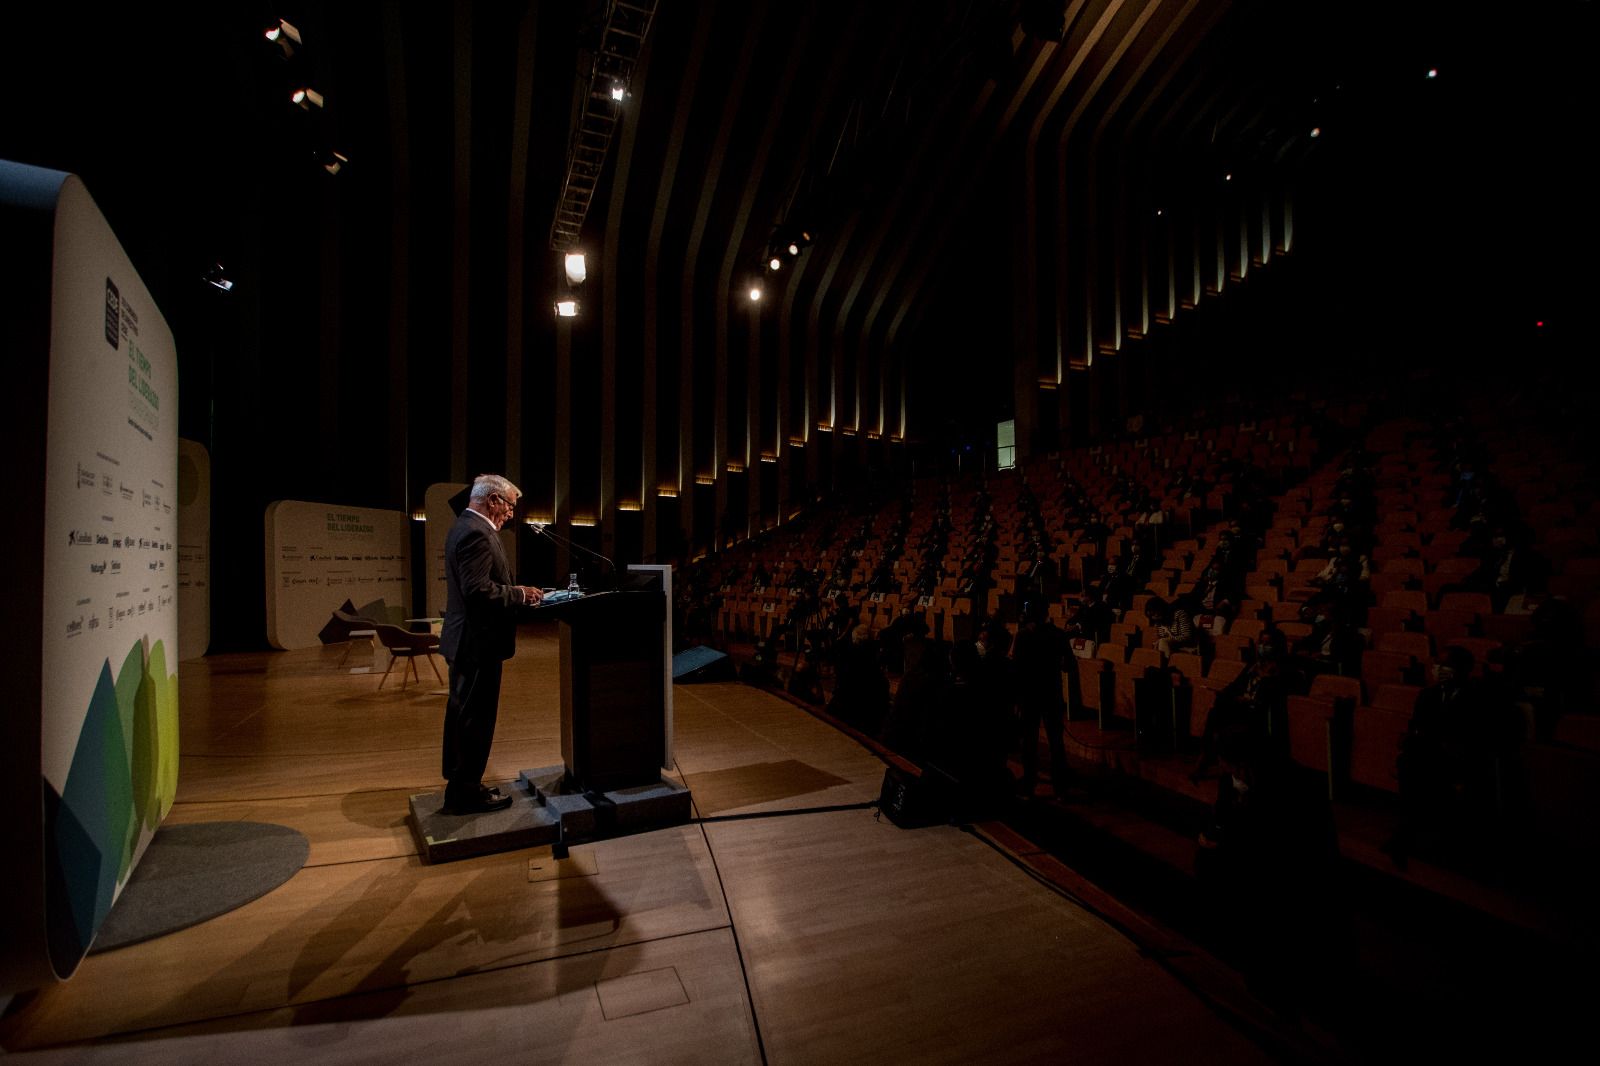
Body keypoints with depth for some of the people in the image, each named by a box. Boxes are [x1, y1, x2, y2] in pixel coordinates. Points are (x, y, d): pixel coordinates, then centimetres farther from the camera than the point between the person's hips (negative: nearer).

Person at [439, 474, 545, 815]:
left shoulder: (463, 526, 13)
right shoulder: (477, 533, -21)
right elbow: (478, 590, -28)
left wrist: (515, 592, 8)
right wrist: (520, 594, -16)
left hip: (465, 639, 11)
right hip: (478, 641, -11)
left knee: (461, 712, 20)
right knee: (476, 718, 0)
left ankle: (458, 781, 34)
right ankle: (465, 792, 12)